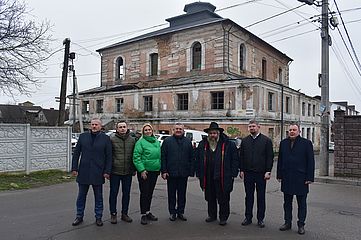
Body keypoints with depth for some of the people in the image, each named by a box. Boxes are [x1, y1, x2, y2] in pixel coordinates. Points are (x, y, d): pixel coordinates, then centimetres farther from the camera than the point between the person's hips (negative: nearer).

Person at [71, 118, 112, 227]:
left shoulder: (105, 138, -2)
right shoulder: (83, 136, 5)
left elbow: (109, 156, -3)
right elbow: (76, 153, 7)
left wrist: (107, 171, -8)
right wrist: (74, 168, 0)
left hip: (98, 173, -2)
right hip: (83, 172, 2)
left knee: (98, 197, 10)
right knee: (81, 195, 13)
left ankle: (98, 217, 23)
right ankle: (79, 216, 28)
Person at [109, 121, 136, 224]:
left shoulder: (132, 140, 5)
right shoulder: (112, 139, -6)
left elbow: (134, 155, 10)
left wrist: (134, 169, 7)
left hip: (128, 172, 3)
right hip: (115, 171, -3)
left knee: (126, 194, 12)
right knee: (113, 193, 7)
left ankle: (124, 213, 26)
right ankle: (113, 214, 21)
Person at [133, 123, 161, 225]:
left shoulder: (157, 142, 12)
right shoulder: (140, 142, -8)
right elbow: (136, 157, -13)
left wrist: (160, 168, 13)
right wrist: (142, 170, -19)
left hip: (154, 171, 6)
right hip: (144, 171, -6)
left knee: (150, 193, 15)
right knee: (144, 193, -2)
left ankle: (148, 212, 28)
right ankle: (143, 215, 8)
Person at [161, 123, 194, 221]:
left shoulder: (188, 142, 8)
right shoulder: (167, 141, 2)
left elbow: (192, 157, 7)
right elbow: (163, 157, -1)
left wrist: (191, 171, 0)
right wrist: (163, 171, -8)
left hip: (184, 173, 2)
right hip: (171, 173, -2)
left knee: (182, 194, 11)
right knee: (171, 194, 8)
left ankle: (181, 212, 24)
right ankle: (172, 212, 20)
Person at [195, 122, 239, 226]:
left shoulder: (228, 144, -4)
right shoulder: (202, 145, 7)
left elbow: (235, 160, -2)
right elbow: (198, 160, 11)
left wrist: (233, 174, -7)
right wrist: (199, 174, 7)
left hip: (223, 178, -3)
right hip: (208, 177, 4)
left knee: (223, 199, 5)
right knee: (210, 198, 15)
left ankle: (223, 217, 20)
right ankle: (212, 215, 31)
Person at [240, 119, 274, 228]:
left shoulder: (266, 140, 0)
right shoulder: (245, 141, 9)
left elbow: (270, 157, -2)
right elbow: (242, 157, 10)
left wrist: (268, 171, -9)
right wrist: (242, 170, 3)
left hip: (261, 173, -2)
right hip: (248, 173, 3)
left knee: (261, 197, 6)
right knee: (249, 196, 10)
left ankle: (260, 219, 18)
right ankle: (248, 217, 20)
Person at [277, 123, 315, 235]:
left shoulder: (306, 143, -3)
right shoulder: (283, 143, 7)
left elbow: (310, 161, -5)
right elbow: (280, 160, 9)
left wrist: (310, 178, -9)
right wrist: (279, 175, 5)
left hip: (301, 178, -3)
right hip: (286, 178, 3)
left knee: (302, 204, 8)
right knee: (287, 202, 13)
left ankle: (301, 225, 20)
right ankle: (287, 222, 25)